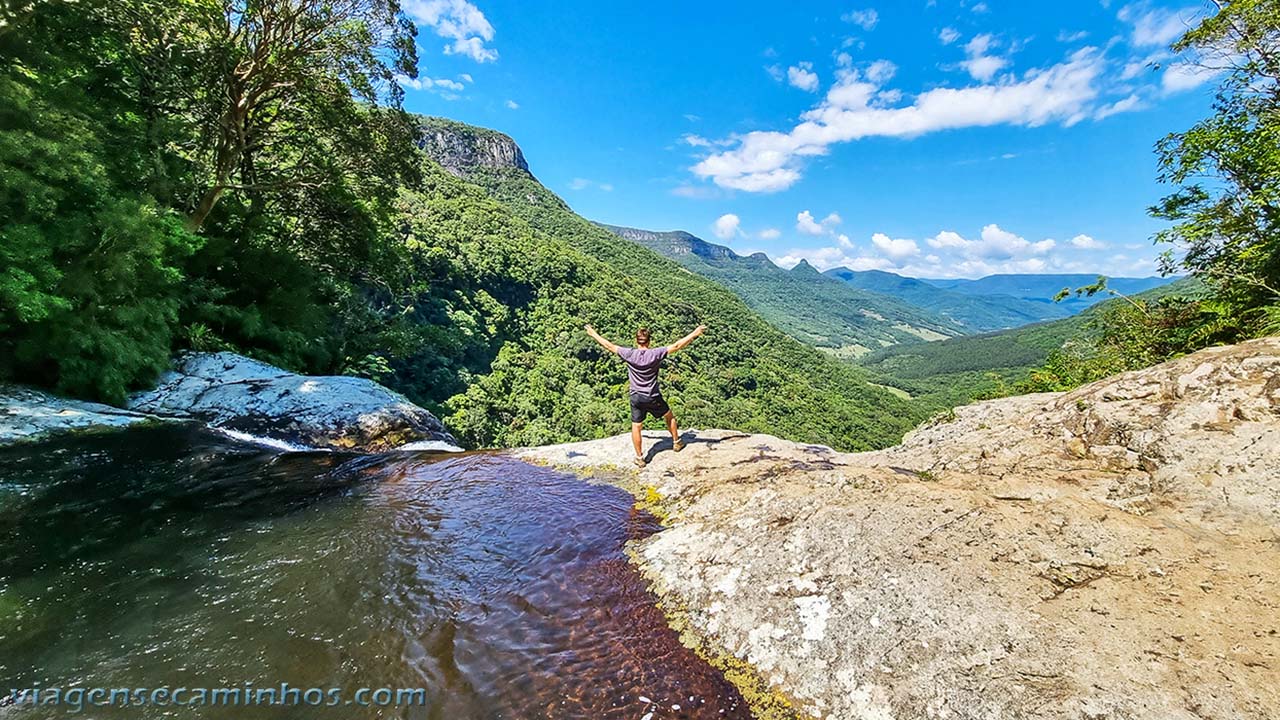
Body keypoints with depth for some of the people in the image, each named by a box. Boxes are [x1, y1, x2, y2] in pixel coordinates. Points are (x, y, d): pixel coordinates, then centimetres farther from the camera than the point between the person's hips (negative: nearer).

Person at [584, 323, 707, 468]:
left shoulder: (629, 354, -11)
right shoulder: (655, 354, -15)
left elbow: (609, 346, -1)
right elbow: (677, 346, -15)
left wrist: (594, 334, 12)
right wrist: (695, 333, -10)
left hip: (636, 397, 1)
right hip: (653, 397, 0)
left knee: (636, 427, 11)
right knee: (670, 416, 25)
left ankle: (639, 458, 17)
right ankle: (676, 442, 38)